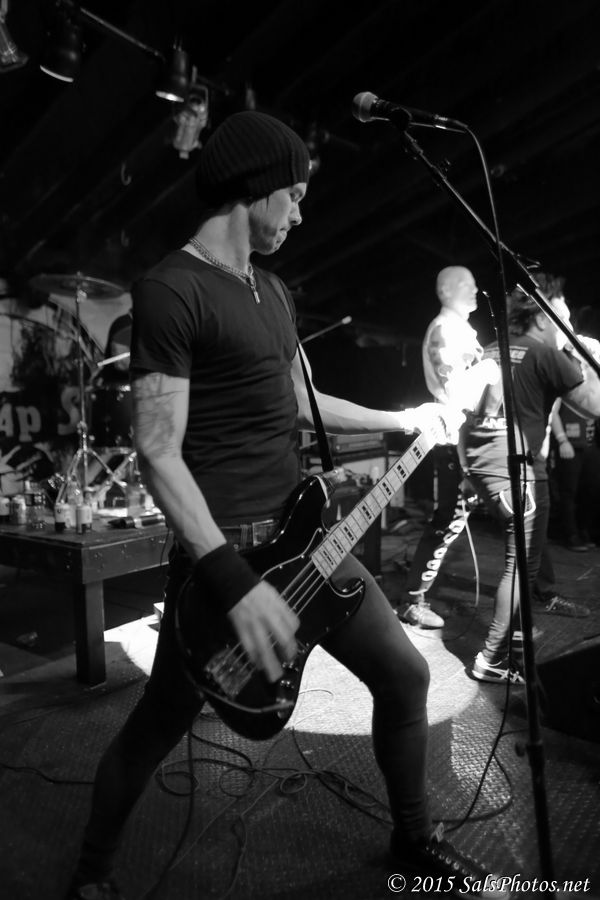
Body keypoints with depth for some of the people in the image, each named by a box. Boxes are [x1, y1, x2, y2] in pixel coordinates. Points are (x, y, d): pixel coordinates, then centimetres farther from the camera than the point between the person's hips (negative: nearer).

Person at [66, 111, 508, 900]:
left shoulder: (273, 290, 15)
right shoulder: (170, 290, -13)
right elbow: (158, 450, -19)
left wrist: (407, 420, 24)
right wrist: (234, 580, -24)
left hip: (302, 531, 8)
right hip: (221, 546, -8)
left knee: (404, 671, 12)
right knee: (157, 726, 9)